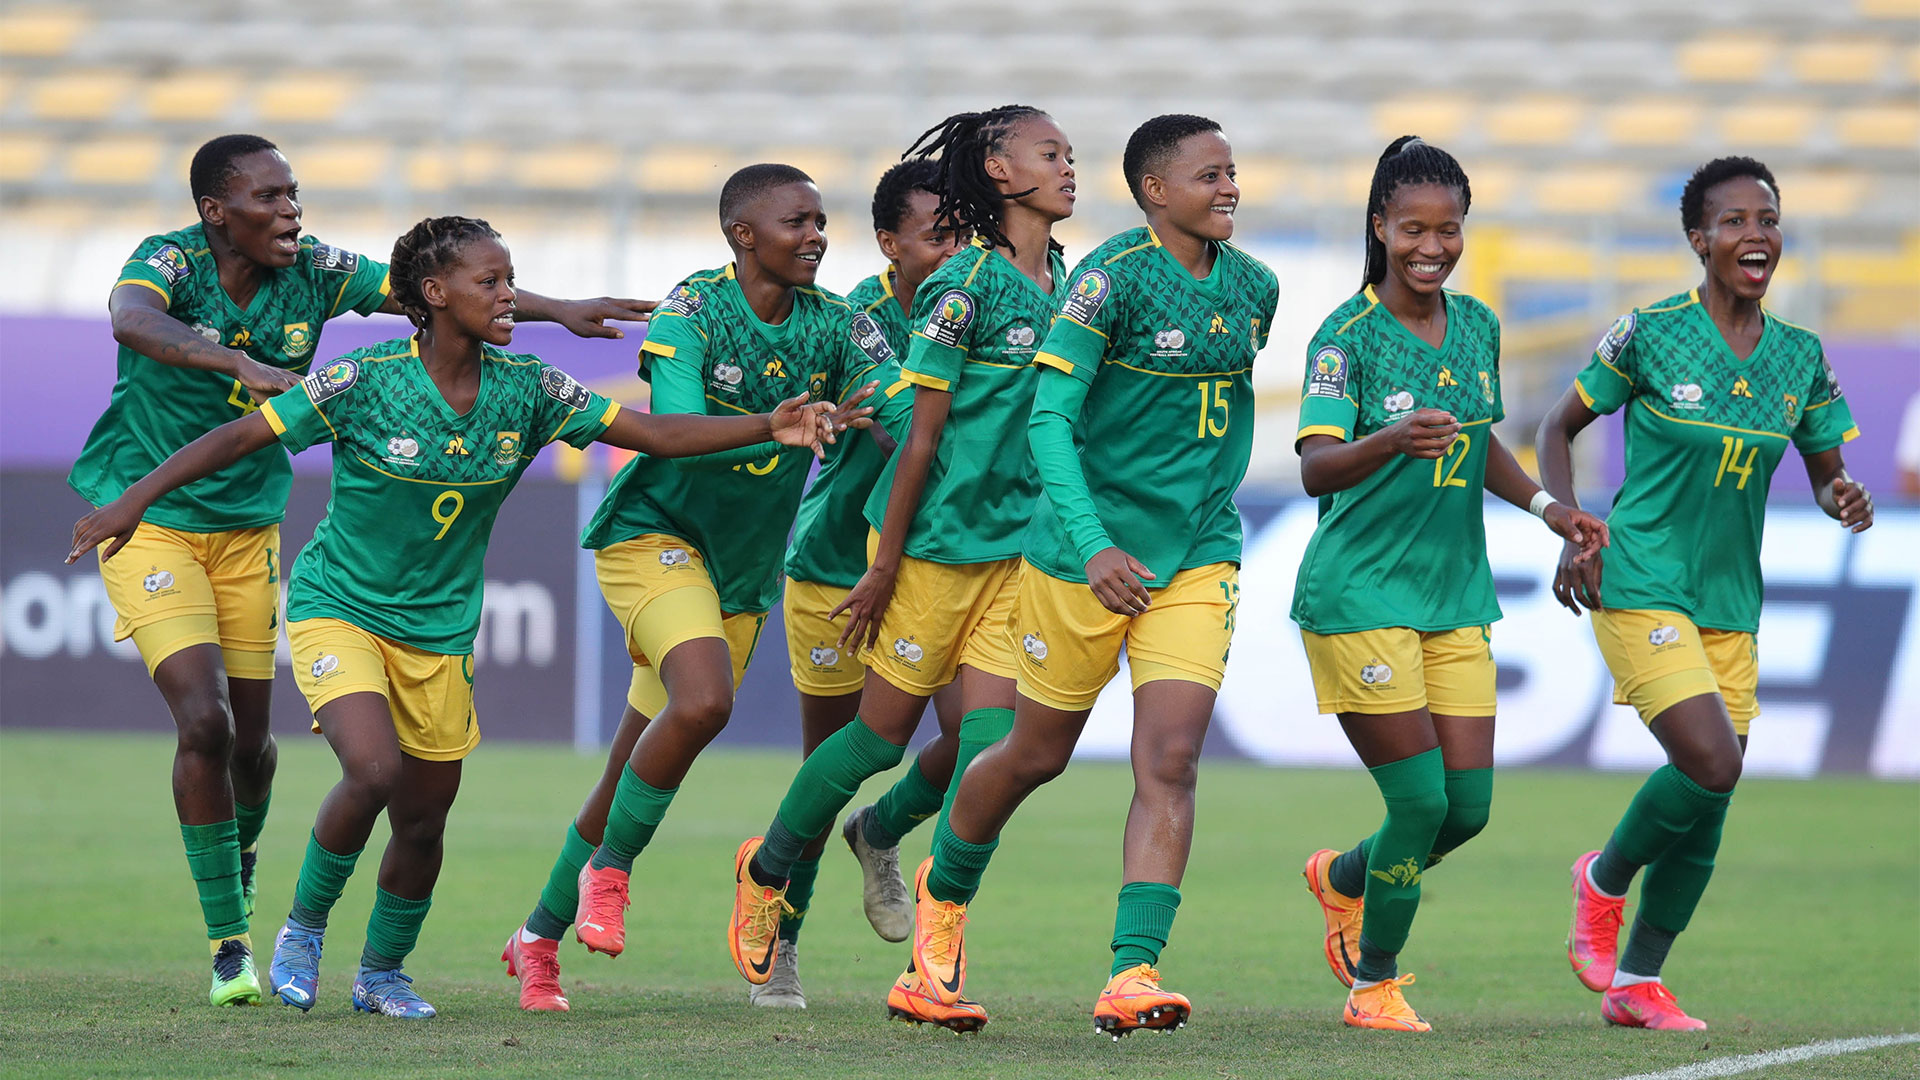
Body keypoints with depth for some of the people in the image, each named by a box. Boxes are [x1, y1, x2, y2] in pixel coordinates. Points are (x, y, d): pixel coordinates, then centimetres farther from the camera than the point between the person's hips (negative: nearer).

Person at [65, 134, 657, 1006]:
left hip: (249, 525, 5)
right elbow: (133, 320, -42)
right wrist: (241, 364, -56)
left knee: (249, 738, 9)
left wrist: (560, 311, -12)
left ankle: (239, 867, 42)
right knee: (203, 721, -17)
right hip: (149, 521, -5)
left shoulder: (312, 274, -5)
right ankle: (228, 942, -5)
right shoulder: (170, 262, -19)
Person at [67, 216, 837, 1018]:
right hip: (339, 609, -4)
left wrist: (768, 428, -18)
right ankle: (303, 930, 0)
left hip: (440, 630, 4)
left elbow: (653, 433, -6)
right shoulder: (365, 382, -17)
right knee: (376, 771, -25)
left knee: (423, 822, 8)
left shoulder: (526, 391, -6)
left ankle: (382, 972, 34)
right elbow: (240, 437, -14)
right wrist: (136, 498, -21)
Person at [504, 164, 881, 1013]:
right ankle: (608, 873, -9)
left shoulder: (838, 326, -2)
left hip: (743, 566, 5)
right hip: (654, 534, -5)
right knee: (704, 700, -30)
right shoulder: (692, 310, -16)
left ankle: (540, 936, 24)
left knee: (637, 767, 9)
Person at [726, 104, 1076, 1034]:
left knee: (990, 744, -5)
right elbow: (923, 433, -13)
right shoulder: (964, 284, -13)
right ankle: (767, 867, 31)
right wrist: (884, 564, -11)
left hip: (1016, 543, 6)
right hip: (935, 537, -6)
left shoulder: (1064, 285, 9)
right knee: (885, 731, 5)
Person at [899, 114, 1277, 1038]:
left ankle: (1131, 978, -16)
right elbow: (1050, 418, -21)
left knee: (1170, 762, -12)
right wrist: (1092, 544, -32)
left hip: (1198, 553, 4)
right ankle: (944, 892, 41)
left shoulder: (1253, 287, 4)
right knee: (1038, 753, 12)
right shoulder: (1112, 276, -15)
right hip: (1086, 547, -4)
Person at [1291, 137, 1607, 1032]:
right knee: (1422, 799, -9)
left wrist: (1546, 506, 15)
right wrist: (1395, 440, -40)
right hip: (1360, 593, -6)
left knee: (1468, 807, 3)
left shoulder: (1478, 328, 9)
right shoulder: (1347, 335, -11)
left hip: (1456, 593, 6)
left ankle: (1344, 880, 33)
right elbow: (1315, 468, -22)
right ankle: (1374, 983, 11)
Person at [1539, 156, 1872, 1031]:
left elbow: (1826, 471, 14)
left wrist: (1845, 500, -10)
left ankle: (1636, 980, 19)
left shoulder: (1800, 357, 4)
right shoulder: (1650, 334, -8)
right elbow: (1560, 427, 2)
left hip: (1732, 604, 5)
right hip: (1640, 588, -5)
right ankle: (1604, 881, 7)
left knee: (1706, 810, 4)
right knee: (1711, 767, -20)